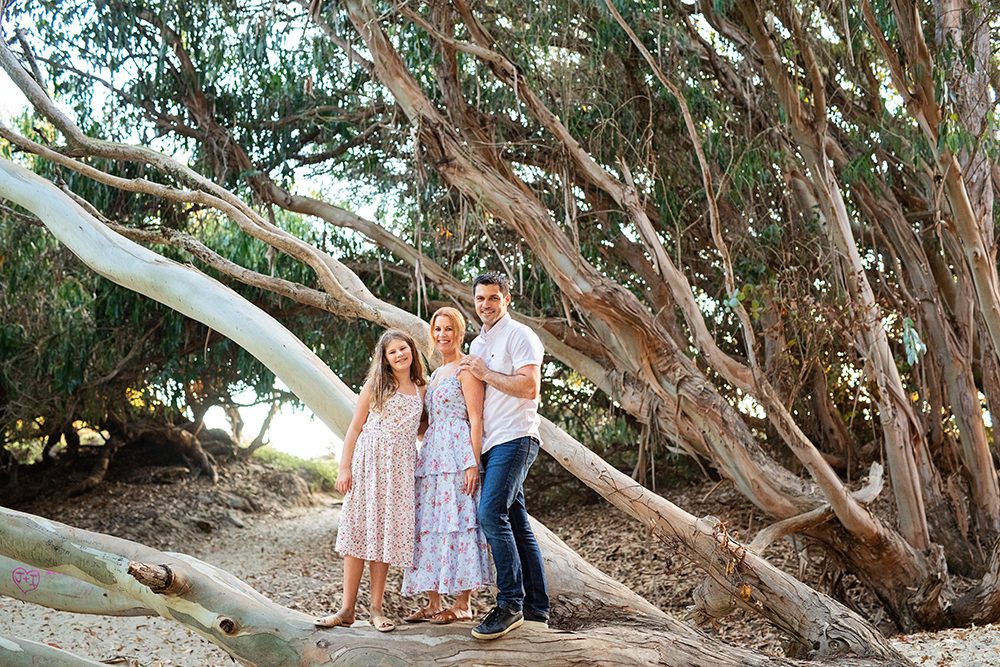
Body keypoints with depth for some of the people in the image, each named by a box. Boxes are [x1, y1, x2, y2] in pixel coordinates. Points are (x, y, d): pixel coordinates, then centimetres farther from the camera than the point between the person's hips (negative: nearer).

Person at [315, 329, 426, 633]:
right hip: (369, 462, -2)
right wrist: (344, 468, -6)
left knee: (387, 534, 2)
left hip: (400, 468, 2)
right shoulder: (376, 384, 4)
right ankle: (347, 609, 0)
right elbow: (355, 427, 1)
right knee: (359, 530, -4)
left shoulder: (421, 390, 12)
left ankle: (376, 609, 8)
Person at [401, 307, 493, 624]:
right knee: (429, 524, 6)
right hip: (432, 455, 9)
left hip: (458, 452, -9)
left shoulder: (466, 368, -5)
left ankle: (463, 604, -4)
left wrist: (473, 463, -19)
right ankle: (434, 602, 10)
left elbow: (475, 418, -12)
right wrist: (425, 456, 17)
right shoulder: (436, 374, 22)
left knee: (458, 522, -8)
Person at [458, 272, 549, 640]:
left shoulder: (519, 336, -5)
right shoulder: (478, 344, 22)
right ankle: (536, 605, 13)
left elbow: (529, 387, -17)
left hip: (514, 438, -9)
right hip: (492, 443, 9)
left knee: (492, 514, -20)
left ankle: (510, 604, -17)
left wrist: (486, 373, -11)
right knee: (515, 521, 9)